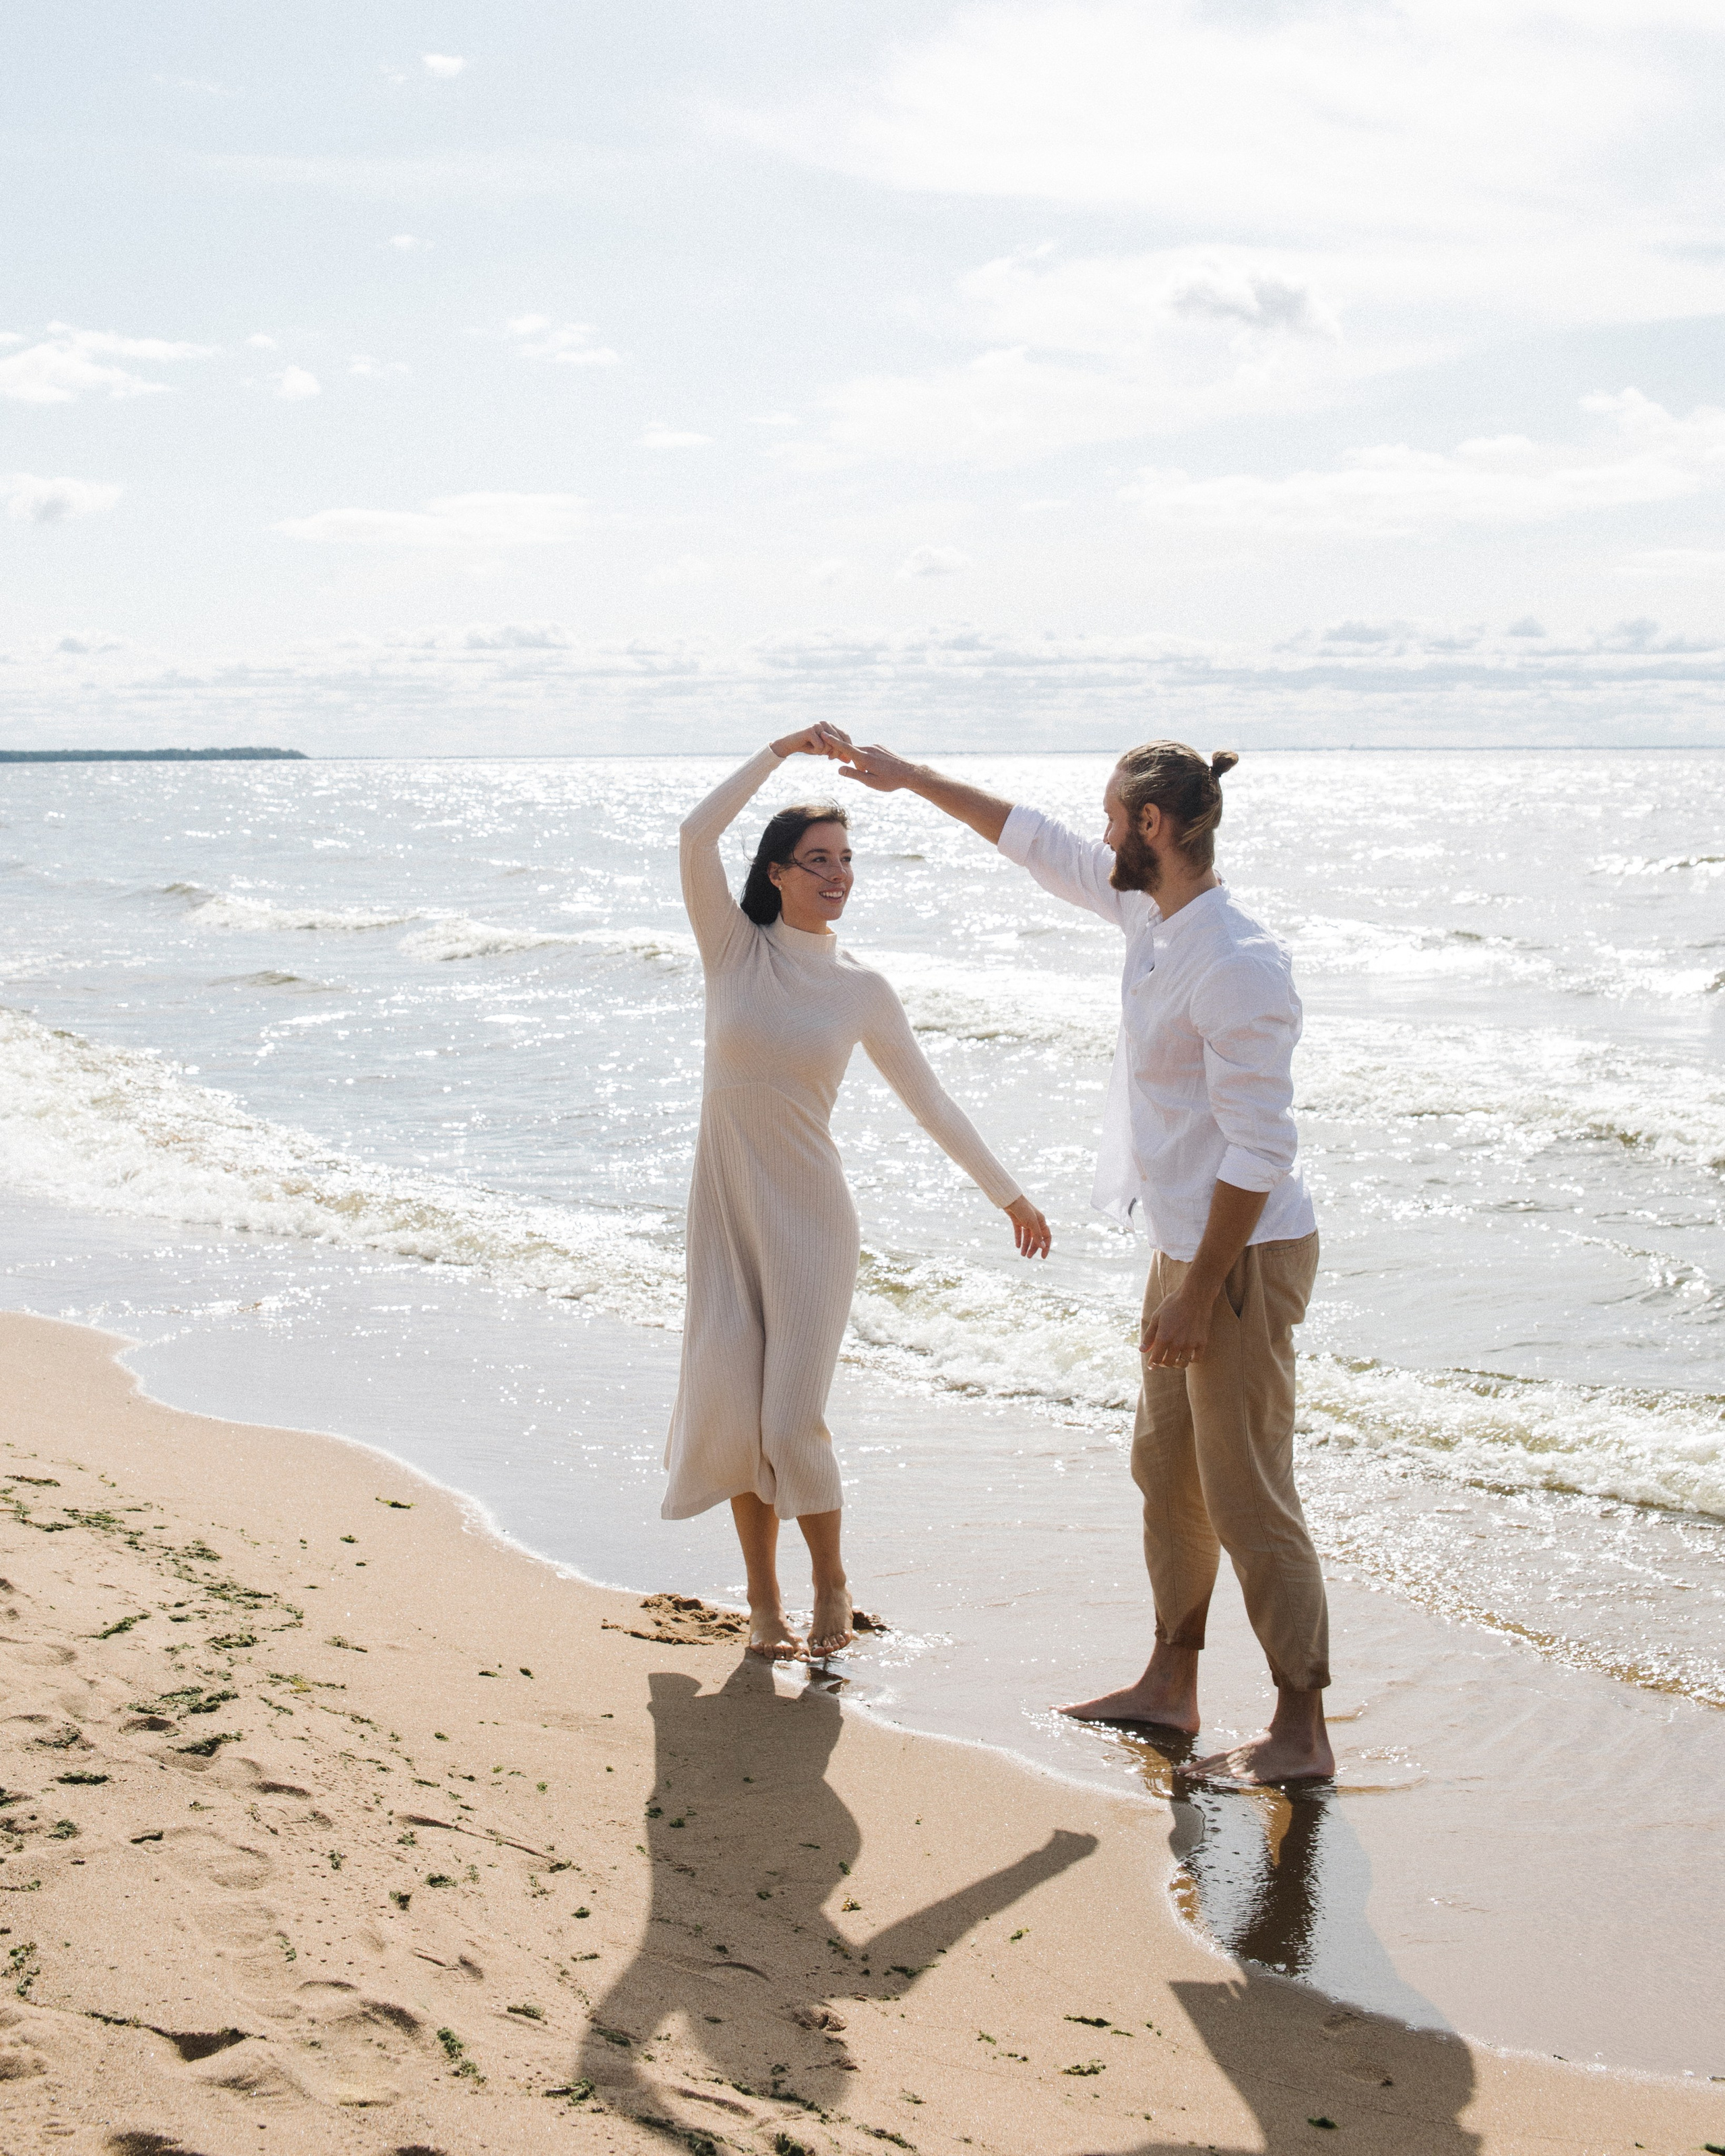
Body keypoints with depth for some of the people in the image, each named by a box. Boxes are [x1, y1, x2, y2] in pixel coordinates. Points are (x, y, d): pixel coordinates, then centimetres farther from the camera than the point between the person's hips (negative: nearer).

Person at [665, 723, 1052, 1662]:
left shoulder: (861, 988, 2)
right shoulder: (734, 948, 0)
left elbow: (930, 1101, 10)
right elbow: (695, 837, -16)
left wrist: (1009, 1194, 12)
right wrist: (782, 750, -17)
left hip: (809, 1215, -1)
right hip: (725, 1206, 1)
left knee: (793, 1417, -6)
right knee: (733, 1407, -1)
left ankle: (829, 1586, 18)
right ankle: (763, 1600, 17)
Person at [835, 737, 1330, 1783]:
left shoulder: (1237, 967, -25)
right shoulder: (1151, 913, 4)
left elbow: (1258, 1150, -25)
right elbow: (1039, 842, 20)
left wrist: (1196, 1295, -22)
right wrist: (913, 777, 26)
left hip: (1244, 1254, -10)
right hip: (1187, 1241, 10)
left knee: (1249, 1497, -4)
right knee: (1167, 1470, 19)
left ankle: (1302, 1730, 6)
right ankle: (1172, 1685, 32)